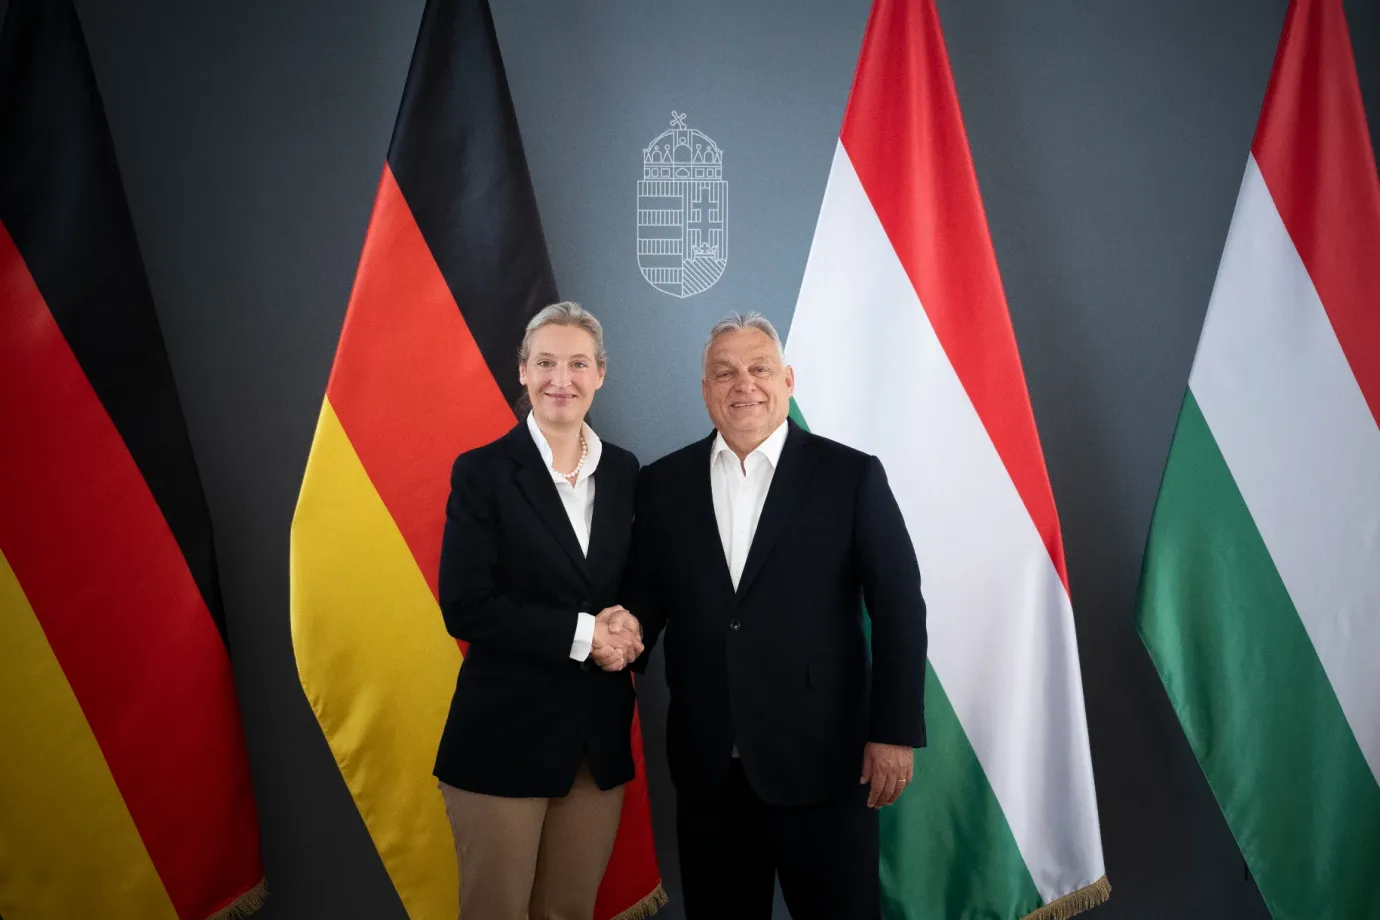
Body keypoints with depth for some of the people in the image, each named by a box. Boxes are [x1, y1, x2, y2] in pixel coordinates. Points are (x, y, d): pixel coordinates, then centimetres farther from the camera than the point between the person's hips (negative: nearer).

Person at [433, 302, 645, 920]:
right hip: (506, 732, -4)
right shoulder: (482, 471, -8)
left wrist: (627, 627, -9)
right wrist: (581, 634, -16)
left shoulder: (624, 471, 6)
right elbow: (466, 607, -14)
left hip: (600, 735, 4)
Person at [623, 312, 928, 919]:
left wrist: (895, 732, -8)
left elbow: (899, 609, -5)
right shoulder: (662, 484, 5)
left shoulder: (851, 476, -3)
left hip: (822, 760, -2)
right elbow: (645, 600, 7)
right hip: (706, 765, 3)